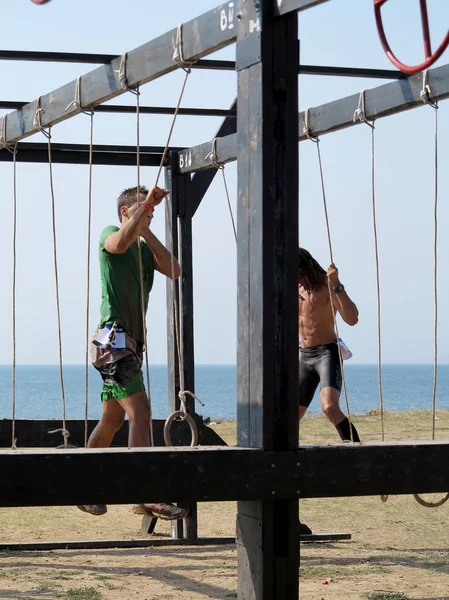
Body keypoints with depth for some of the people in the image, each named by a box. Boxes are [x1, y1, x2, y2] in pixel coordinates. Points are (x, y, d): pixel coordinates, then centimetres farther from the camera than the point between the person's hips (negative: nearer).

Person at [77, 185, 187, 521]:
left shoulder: (145, 248, 20)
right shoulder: (110, 234, -1)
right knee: (140, 410, -19)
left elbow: (174, 271, 2)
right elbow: (120, 243, -27)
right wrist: (146, 204, -26)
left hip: (131, 342, 9)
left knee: (113, 419, 14)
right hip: (114, 338, -9)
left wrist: (147, 232, -2)